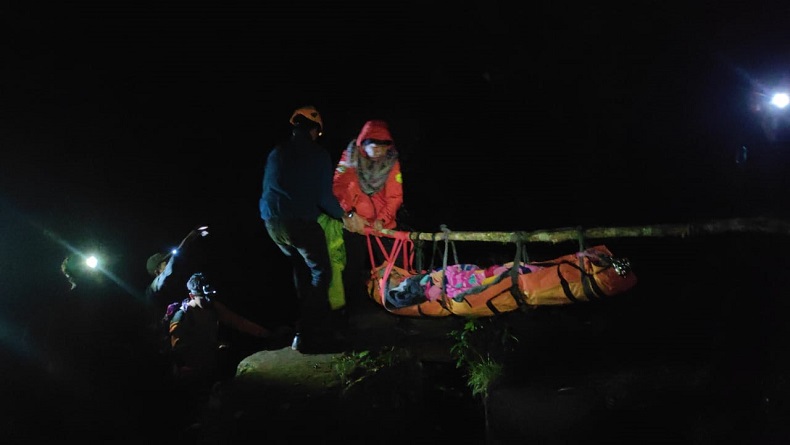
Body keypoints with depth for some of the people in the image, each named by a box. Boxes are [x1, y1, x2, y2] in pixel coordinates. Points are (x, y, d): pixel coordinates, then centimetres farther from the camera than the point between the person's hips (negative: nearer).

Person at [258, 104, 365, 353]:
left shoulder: (276, 153, 15)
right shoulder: (318, 154, -3)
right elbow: (324, 196, -8)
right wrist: (344, 216, 7)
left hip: (273, 223, 7)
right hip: (300, 222, -7)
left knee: (301, 270, 21)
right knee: (321, 273, 2)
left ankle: (319, 323, 25)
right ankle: (308, 336, -3)